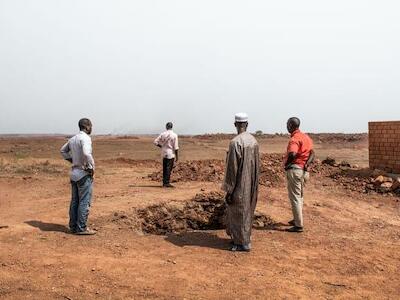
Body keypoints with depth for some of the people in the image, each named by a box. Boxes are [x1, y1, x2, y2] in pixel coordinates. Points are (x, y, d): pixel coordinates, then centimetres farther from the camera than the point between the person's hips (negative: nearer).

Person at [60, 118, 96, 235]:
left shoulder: (73, 139, 11)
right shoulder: (85, 138, -15)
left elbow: (63, 150, 26)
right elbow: (86, 153, -31)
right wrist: (91, 167, -19)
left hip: (74, 173, 9)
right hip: (84, 174, -9)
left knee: (75, 201, 13)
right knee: (84, 202, -3)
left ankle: (73, 226, 19)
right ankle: (81, 228, -1)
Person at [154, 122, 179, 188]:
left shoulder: (162, 134, 1)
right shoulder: (174, 135, -8)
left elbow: (155, 142, -2)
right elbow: (175, 147, -10)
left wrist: (162, 146, 13)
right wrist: (177, 156, -5)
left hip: (164, 153, 4)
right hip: (171, 153, -4)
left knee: (164, 168, 12)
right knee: (169, 168, -1)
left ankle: (164, 182, 17)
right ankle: (167, 183, -4)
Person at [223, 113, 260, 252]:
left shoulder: (235, 142, -21)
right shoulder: (254, 141, 2)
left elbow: (232, 168, -20)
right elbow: (257, 165, 9)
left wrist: (229, 190, -14)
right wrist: (253, 184, 19)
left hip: (240, 185, -8)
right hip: (251, 184, 8)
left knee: (239, 213, 3)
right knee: (247, 210, 18)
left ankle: (243, 243, 11)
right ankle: (239, 238, 31)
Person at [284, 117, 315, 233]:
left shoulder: (294, 139, -16)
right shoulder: (306, 137, 13)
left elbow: (292, 154, -32)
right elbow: (312, 153, 5)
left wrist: (286, 164, -14)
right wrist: (306, 165, -6)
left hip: (294, 169, -9)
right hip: (304, 170, 9)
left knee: (295, 197, -2)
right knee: (299, 196, 22)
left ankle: (299, 225, 2)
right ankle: (297, 219, 35)